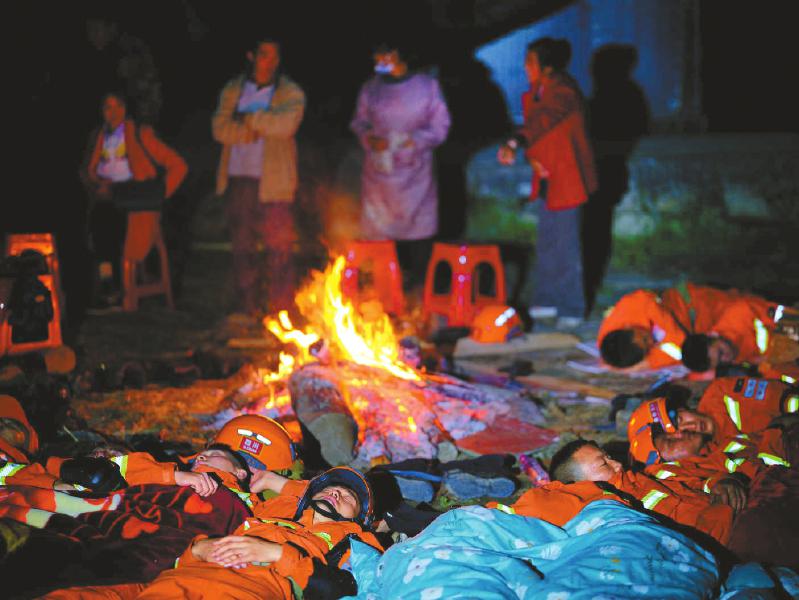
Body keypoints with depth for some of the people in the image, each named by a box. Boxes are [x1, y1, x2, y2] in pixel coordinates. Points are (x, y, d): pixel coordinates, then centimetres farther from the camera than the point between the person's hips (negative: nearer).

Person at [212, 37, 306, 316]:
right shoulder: (233, 90, 10)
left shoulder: (291, 94, 1)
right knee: (242, 246, 9)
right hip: (237, 179, 3)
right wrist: (259, 126, -14)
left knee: (278, 247, -5)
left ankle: (280, 311, 3)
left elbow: (285, 124, -18)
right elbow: (220, 128, -3)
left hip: (271, 183, -3)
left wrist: (247, 118, -11)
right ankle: (249, 308, 19)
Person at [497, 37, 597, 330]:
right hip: (546, 176, 8)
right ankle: (546, 301, 24)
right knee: (546, 243, 13)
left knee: (565, 244, -4)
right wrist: (532, 158, -3)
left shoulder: (564, 91, -19)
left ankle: (571, 309, 6)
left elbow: (543, 119, -36)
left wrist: (514, 144, -51)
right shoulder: (535, 93, 9)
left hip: (566, 178, -8)